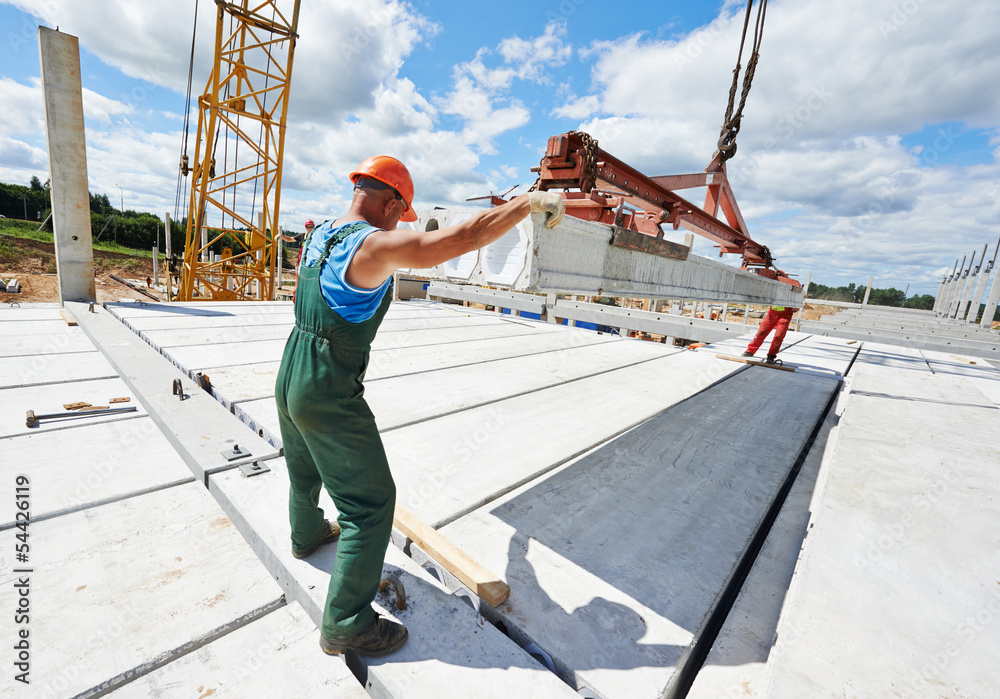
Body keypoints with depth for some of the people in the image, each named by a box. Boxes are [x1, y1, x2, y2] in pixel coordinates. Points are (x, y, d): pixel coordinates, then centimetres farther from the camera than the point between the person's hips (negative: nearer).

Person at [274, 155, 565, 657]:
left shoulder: (318, 236, 6)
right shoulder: (376, 246, -22)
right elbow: (465, 237, -27)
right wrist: (532, 201, -16)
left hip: (289, 377, 10)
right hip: (330, 396, -10)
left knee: (304, 473, 33)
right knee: (370, 503, 3)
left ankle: (307, 533, 61)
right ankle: (346, 625, 16)